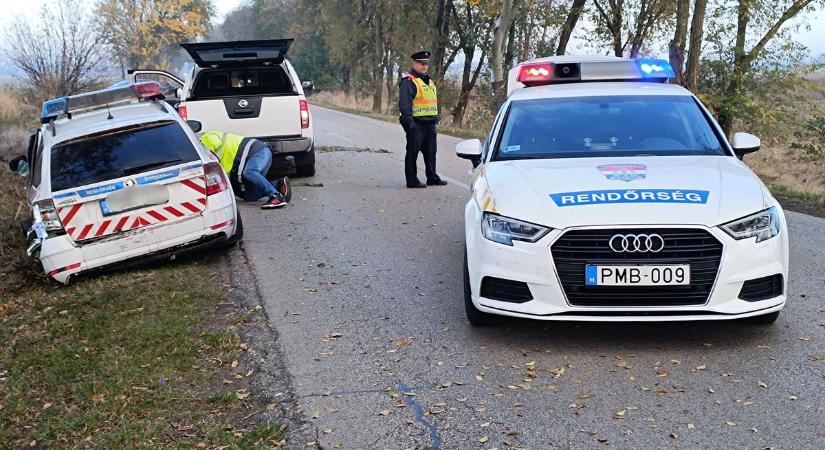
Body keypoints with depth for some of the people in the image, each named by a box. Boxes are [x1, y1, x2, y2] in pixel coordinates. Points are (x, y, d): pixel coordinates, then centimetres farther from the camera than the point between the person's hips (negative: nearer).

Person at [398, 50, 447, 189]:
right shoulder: (408, 81, -9)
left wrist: (436, 118, 20)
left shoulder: (429, 81, 20)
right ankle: (412, 181, 3)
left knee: (430, 152, 14)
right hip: (416, 124, -9)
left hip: (430, 124, 9)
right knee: (412, 153, -2)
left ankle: (432, 178, 24)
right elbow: (404, 104, -17)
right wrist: (409, 123, -22)